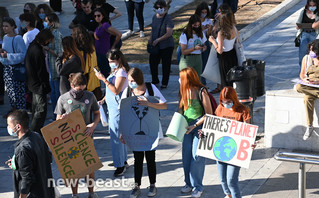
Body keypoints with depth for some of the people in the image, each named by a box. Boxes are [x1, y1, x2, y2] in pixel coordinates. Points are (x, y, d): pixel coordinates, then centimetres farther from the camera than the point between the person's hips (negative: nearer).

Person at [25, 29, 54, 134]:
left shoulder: (32, 46, 5)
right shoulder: (38, 51, -26)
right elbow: (41, 71, -22)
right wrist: (46, 86, -15)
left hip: (33, 83, 11)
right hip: (39, 85, -11)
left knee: (36, 108, 21)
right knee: (41, 109, -6)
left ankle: (34, 132, 32)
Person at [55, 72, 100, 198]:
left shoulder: (90, 96, -4)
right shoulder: (63, 99, -8)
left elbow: (97, 114, 7)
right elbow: (58, 120, 1)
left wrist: (93, 126, -12)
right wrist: (62, 119, -24)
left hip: (86, 136, 1)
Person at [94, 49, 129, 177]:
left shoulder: (121, 72, -16)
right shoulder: (115, 71, 15)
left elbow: (116, 90, -24)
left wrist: (104, 79, -24)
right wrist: (104, 99, 15)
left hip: (117, 108, -10)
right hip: (112, 106, 10)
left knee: (116, 136, -9)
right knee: (119, 134, 17)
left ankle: (120, 165, -4)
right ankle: (123, 160, 28)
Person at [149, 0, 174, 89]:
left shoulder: (168, 18, -15)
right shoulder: (154, 17, 7)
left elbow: (169, 33, -21)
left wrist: (158, 40, -22)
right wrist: (151, 38, 4)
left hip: (166, 46, -6)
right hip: (155, 45, 6)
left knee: (165, 65, 5)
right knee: (152, 62, 10)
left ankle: (164, 83, 20)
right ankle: (155, 80, 31)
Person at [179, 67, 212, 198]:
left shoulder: (202, 93, -17)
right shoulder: (184, 91, 4)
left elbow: (209, 114, -13)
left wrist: (195, 125, -17)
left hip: (199, 126, -6)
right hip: (187, 127, 6)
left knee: (197, 156, -5)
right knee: (186, 155, 6)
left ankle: (197, 186, 6)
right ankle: (189, 183, 21)